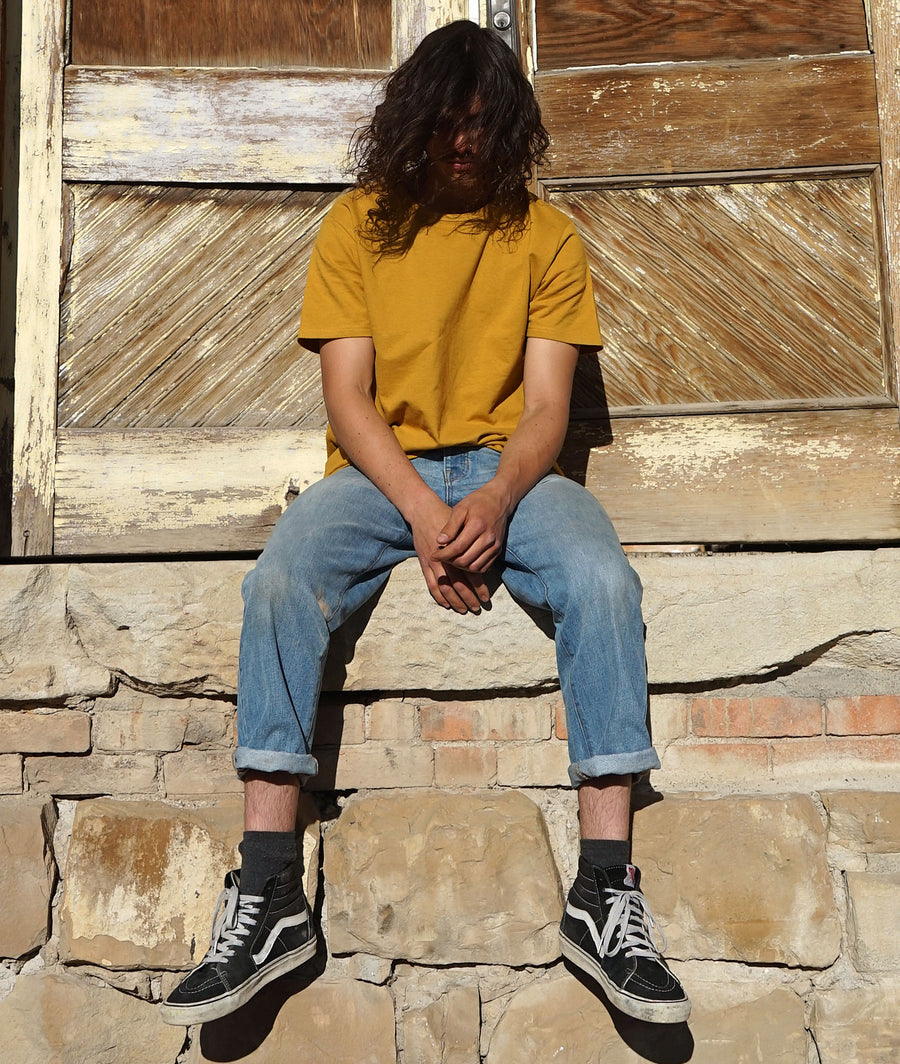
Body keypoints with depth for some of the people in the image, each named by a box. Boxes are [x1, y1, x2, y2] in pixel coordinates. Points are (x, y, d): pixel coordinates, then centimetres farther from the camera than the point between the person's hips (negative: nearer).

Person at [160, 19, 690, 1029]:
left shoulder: (545, 235, 9)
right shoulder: (356, 225, 9)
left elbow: (546, 404, 1)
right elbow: (347, 395, -1)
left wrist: (496, 499, -22)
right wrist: (424, 513, -19)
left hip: (507, 467, 0)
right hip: (381, 470, 0)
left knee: (603, 579, -31)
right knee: (280, 578, -30)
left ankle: (606, 891, -26)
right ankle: (267, 894, -26)